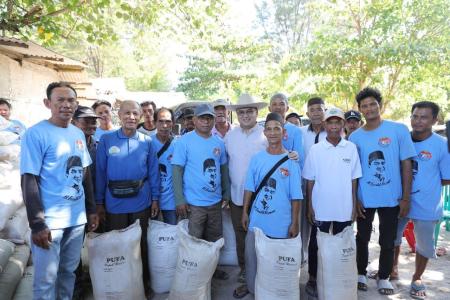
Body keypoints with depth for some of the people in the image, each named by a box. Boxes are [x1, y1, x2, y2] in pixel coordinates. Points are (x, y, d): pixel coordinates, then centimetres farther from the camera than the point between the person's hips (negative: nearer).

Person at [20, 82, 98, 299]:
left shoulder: (78, 134, 7)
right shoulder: (36, 134, -12)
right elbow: (29, 180, -13)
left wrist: (91, 209, 11)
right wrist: (37, 224, -15)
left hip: (77, 217, 6)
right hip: (50, 220, -6)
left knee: (69, 272, 19)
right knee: (46, 279, 7)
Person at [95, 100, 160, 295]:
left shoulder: (146, 141, -1)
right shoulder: (106, 140, -4)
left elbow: (153, 172, 2)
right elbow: (100, 172, -2)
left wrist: (155, 199, 1)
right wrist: (99, 202, -1)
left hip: (141, 202, 1)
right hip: (114, 203, 0)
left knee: (140, 242, 15)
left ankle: (143, 281, 36)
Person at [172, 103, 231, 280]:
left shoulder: (219, 142, 5)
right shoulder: (184, 141, -9)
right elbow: (177, 170, -11)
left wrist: (226, 193, 12)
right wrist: (180, 200, -14)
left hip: (215, 201, 5)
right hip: (193, 203, -5)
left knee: (214, 240, 19)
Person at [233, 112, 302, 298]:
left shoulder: (291, 161, -7)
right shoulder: (257, 158, 0)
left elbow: (295, 196, -6)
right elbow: (249, 188, 6)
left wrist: (294, 223, -6)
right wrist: (245, 212, 5)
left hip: (281, 224, -2)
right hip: (256, 220, 3)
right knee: (251, 256, 15)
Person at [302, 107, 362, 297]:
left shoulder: (351, 148, 0)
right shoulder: (315, 149, -4)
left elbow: (354, 180, 4)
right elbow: (310, 181, -1)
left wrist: (354, 206, 3)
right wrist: (309, 207, -3)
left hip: (344, 210, 2)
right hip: (321, 209, -1)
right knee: (316, 245, 10)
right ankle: (312, 279, 27)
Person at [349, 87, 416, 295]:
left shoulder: (399, 130, -7)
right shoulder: (355, 137, -1)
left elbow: (406, 164, -4)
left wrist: (406, 198, -6)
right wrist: (354, 198, -1)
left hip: (392, 198, -1)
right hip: (364, 199, 1)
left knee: (387, 241, 13)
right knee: (362, 238, 14)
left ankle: (384, 277, 33)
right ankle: (361, 273, 35)